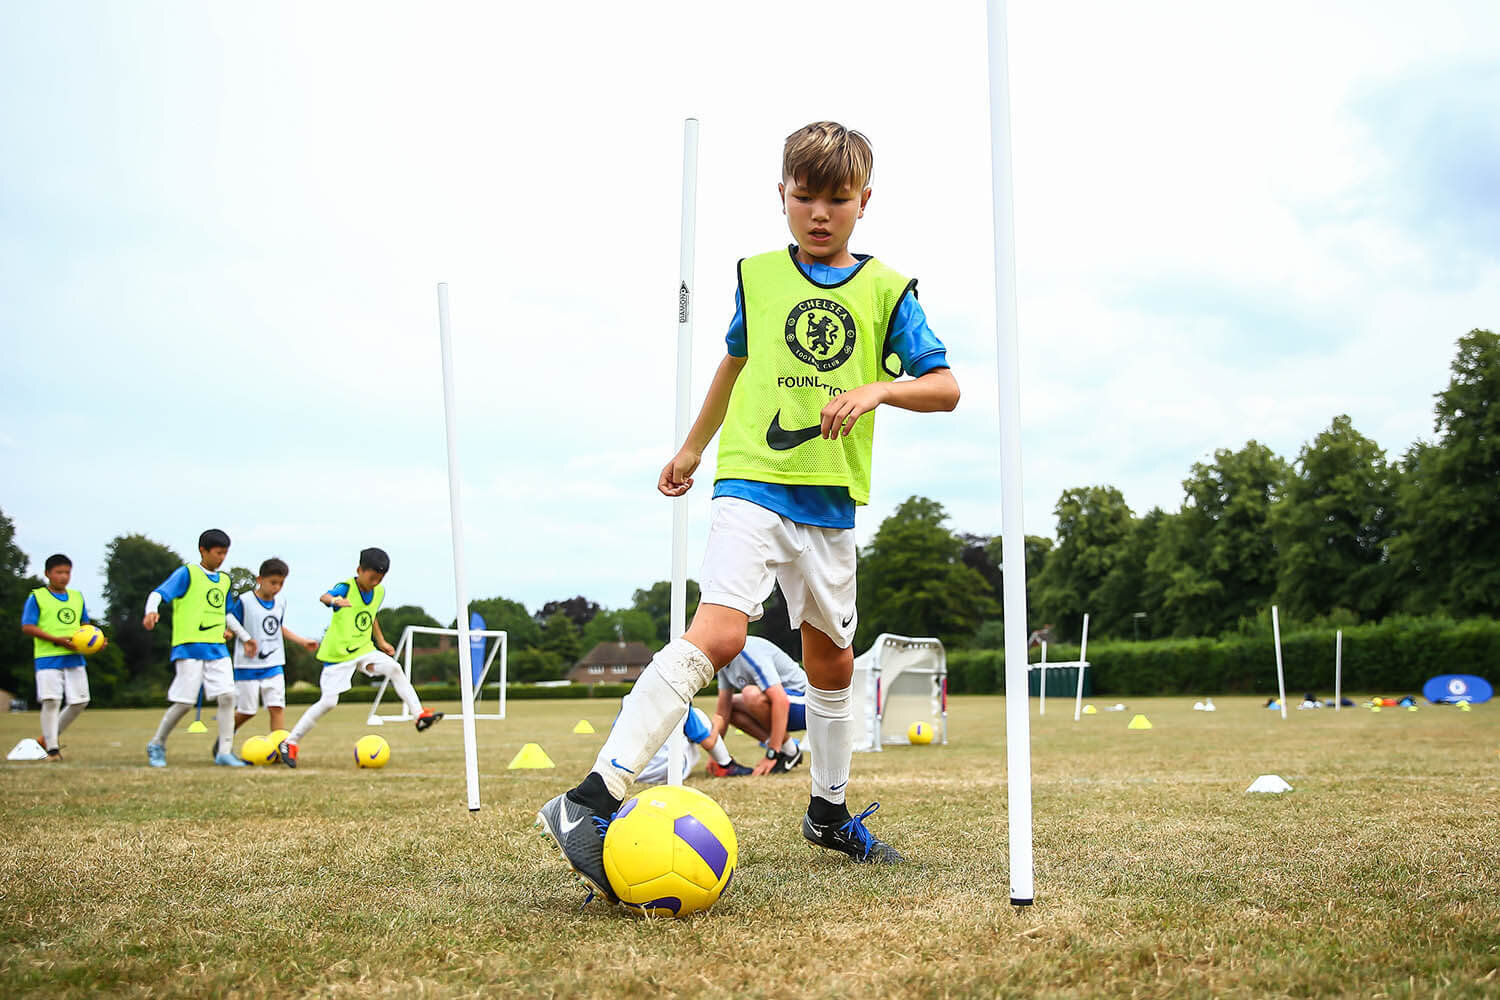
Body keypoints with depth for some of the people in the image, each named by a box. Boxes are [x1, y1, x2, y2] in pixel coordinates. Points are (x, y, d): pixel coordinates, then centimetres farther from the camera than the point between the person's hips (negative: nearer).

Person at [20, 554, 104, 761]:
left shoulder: (77, 597, 15)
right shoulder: (36, 597, -1)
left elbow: (85, 624, 23)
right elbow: (27, 627, -7)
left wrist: (97, 640, 2)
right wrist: (56, 640, -17)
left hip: (75, 658, 5)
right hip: (48, 658, -5)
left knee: (80, 701, 3)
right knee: (51, 701, -10)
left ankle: (50, 735, 23)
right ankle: (52, 748, 0)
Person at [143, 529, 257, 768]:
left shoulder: (224, 580, 17)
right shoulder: (187, 573, -3)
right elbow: (159, 593, -14)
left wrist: (244, 636, 35)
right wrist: (152, 611, -34)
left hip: (217, 649, 6)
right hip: (189, 647, -6)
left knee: (227, 696, -7)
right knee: (184, 702, -6)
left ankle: (224, 752, -1)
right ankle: (157, 745, 15)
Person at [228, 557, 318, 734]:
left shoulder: (281, 602, 9)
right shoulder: (244, 601, -11)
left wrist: (303, 641, 20)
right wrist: (245, 642, -25)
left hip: (274, 665, 5)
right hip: (248, 666, -5)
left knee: (277, 706, -7)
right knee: (247, 710, 3)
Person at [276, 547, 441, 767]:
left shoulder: (379, 592, 4)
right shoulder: (345, 588, -17)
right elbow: (324, 596, -40)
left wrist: (381, 641, 20)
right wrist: (335, 600, -62)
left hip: (363, 650, 5)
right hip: (338, 654, -5)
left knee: (395, 668, -17)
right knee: (328, 701, -8)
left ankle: (420, 715, -15)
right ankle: (289, 743, 4)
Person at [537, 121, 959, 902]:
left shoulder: (885, 289, 5)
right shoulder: (757, 276, 8)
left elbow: (945, 388, 2)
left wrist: (877, 390, -17)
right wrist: (692, 448, 31)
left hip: (831, 499, 3)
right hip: (751, 484, -3)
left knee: (831, 659, 15)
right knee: (717, 632, -24)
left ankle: (829, 812, 35)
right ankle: (590, 799, -30)